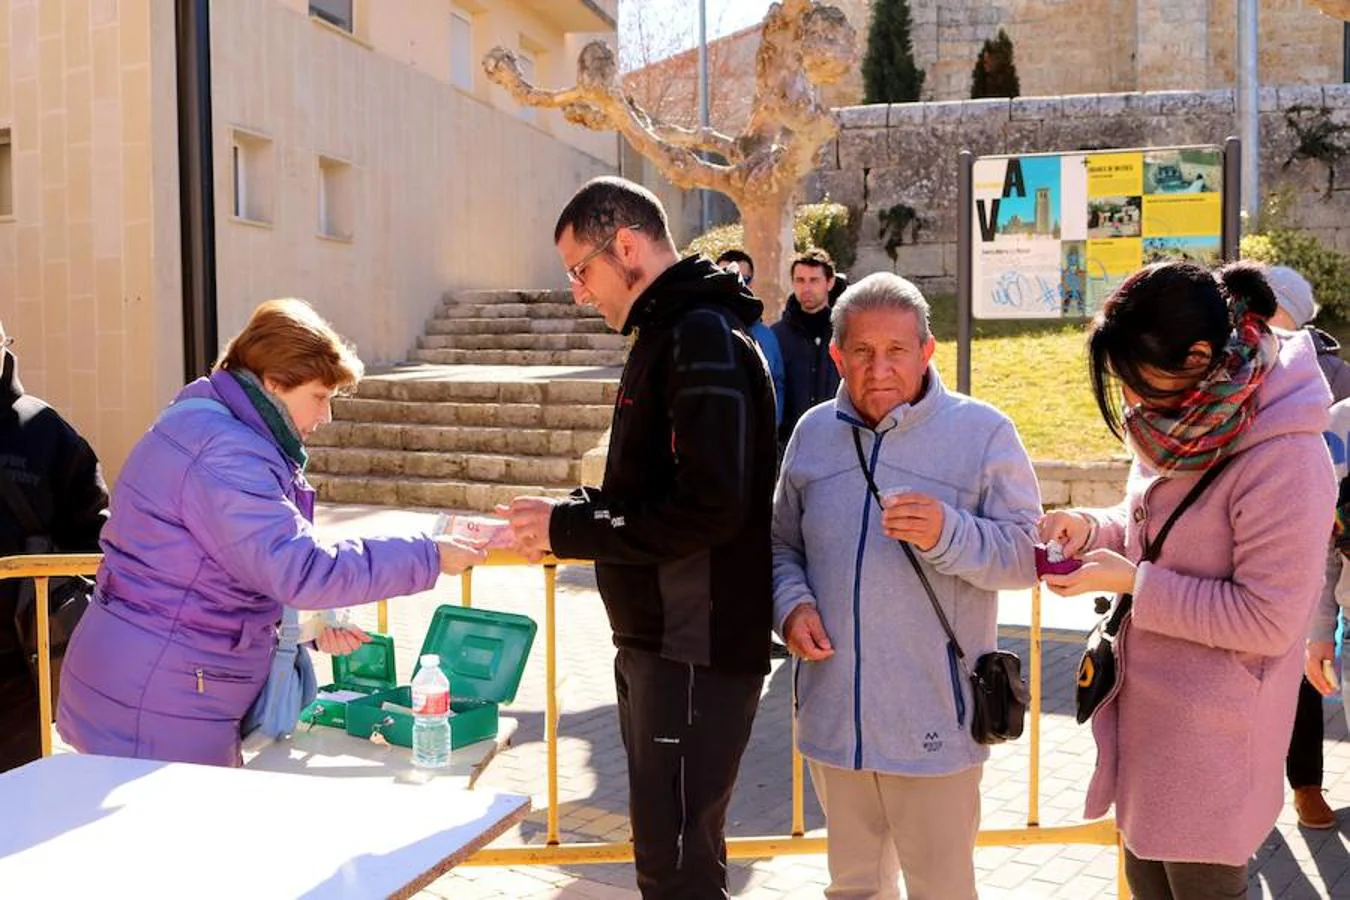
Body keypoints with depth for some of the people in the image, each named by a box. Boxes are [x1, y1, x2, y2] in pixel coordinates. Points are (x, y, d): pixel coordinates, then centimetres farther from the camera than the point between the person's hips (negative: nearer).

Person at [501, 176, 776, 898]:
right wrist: (568, 515, 4)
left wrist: (568, 528, -16)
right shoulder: (667, 332, 15)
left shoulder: (704, 338, -16)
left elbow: (709, 508, -25)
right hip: (656, 642, 10)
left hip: (696, 654, -10)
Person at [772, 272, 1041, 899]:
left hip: (933, 724, -4)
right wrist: (791, 604, -5)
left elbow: (1028, 554, -9)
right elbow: (785, 542, 14)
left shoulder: (982, 431, -7)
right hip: (832, 717, 4)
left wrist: (949, 534, -26)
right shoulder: (813, 432, 5)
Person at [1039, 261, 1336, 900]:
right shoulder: (1185, 428, 1)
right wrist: (1091, 528, -4)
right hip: (1146, 710, 8)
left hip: (1210, 737, -7)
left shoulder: (1284, 461, -24)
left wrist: (1134, 582, -22)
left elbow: (1268, 621, -23)